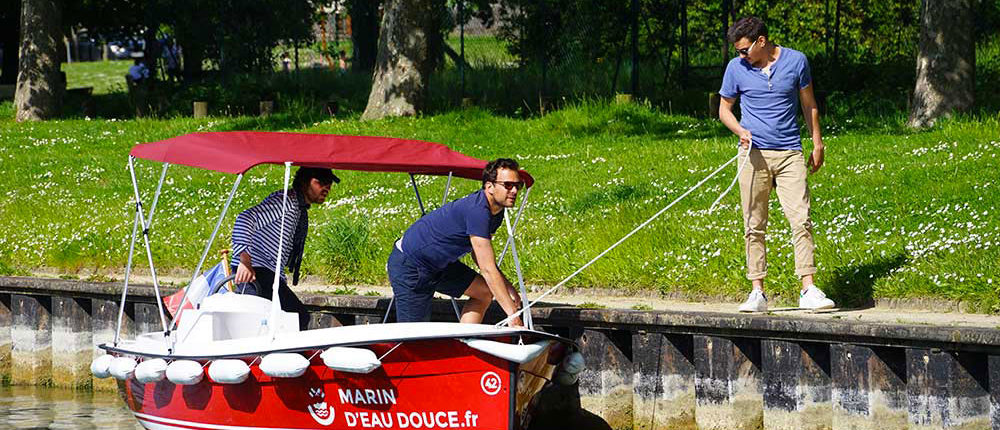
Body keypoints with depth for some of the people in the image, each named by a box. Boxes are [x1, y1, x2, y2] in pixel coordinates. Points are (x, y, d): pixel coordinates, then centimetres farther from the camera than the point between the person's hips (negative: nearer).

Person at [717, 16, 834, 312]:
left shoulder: (796, 61, 3)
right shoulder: (736, 68, 3)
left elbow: (808, 104, 15)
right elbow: (724, 109, 14)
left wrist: (817, 144, 15)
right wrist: (741, 131, -5)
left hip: (790, 154, -1)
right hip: (754, 154, 1)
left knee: (801, 220, -10)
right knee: (754, 227, 0)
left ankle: (808, 290, -12)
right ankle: (757, 293, 5)